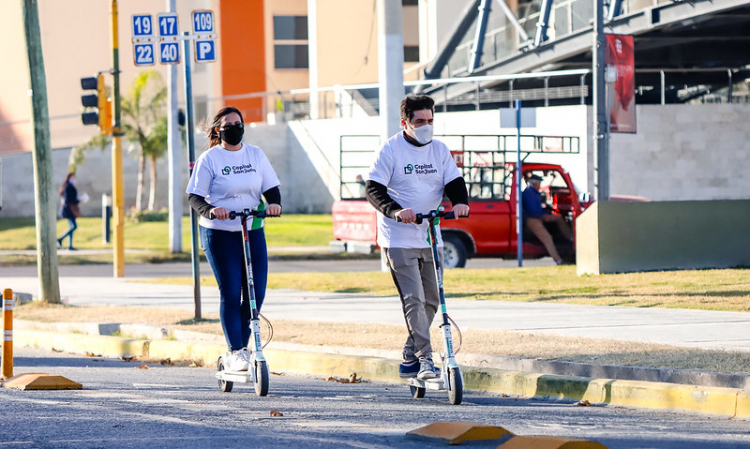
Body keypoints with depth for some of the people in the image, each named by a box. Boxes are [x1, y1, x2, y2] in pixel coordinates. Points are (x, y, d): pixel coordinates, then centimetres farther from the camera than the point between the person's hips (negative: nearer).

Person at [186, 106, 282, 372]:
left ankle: (242, 345, 17)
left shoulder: (255, 155, 10)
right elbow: (194, 197, -5)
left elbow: (271, 188, 10)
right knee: (230, 293, -8)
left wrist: (274, 203, -13)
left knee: (256, 293, -1)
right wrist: (210, 210, -26)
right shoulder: (209, 159, -2)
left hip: (253, 232, 4)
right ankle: (235, 352, -1)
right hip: (220, 234, -4)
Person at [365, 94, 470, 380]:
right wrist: (396, 211, -28)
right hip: (399, 239, -6)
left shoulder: (439, 150, 8)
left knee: (431, 300, 8)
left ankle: (409, 360, 20)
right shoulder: (392, 149, -6)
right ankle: (425, 359, -16)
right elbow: (373, 189, -10)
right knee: (413, 299, -14)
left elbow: (453, 182, 6)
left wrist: (460, 202, -18)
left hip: (431, 237, 6)